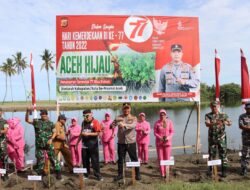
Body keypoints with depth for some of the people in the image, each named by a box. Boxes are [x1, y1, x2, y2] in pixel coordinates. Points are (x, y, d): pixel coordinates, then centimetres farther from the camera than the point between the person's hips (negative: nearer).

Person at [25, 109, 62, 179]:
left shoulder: (50, 123, 4)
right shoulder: (36, 121, 6)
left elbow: (54, 132, 5)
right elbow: (27, 120, 0)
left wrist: (51, 139, -10)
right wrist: (27, 112, -14)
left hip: (48, 144, -2)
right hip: (39, 144, 2)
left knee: (53, 158, -4)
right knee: (40, 158, 11)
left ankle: (58, 172, 2)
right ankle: (40, 172, 26)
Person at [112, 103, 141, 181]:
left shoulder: (133, 118, 1)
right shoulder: (118, 118, 6)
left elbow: (133, 125, -19)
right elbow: (112, 125, -4)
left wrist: (124, 125, -37)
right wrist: (112, 125, -28)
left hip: (131, 142, -1)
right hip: (121, 142, 2)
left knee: (134, 159, 7)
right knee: (120, 159, 11)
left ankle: (137, 174, 22)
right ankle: (120, 174, 25)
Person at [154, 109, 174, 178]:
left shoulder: (169, 122, 0)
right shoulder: (157, 123, -2)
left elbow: (172, 131, 2)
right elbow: (155, 132, -1)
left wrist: (168, 137, -15)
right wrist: (160, 137, -17)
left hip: (167, 142, 0)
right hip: (159, 142, 0)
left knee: (167, 158, 2)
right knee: (160, 158, 2)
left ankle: (166, 173, 13)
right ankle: (162, 173, 12)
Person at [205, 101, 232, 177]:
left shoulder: (223, 115, 4)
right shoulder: (208, 115, 0)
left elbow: (230, 123, -5)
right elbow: (207, 124, -17)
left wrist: (224, 122, -28)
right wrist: (214, 123, -36)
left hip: (221, 137, 0)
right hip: (212, 137, 0)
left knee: (223, 153, -1)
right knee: (211, 154, 8)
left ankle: (224, 170, 8)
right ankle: (210, 170, 22)